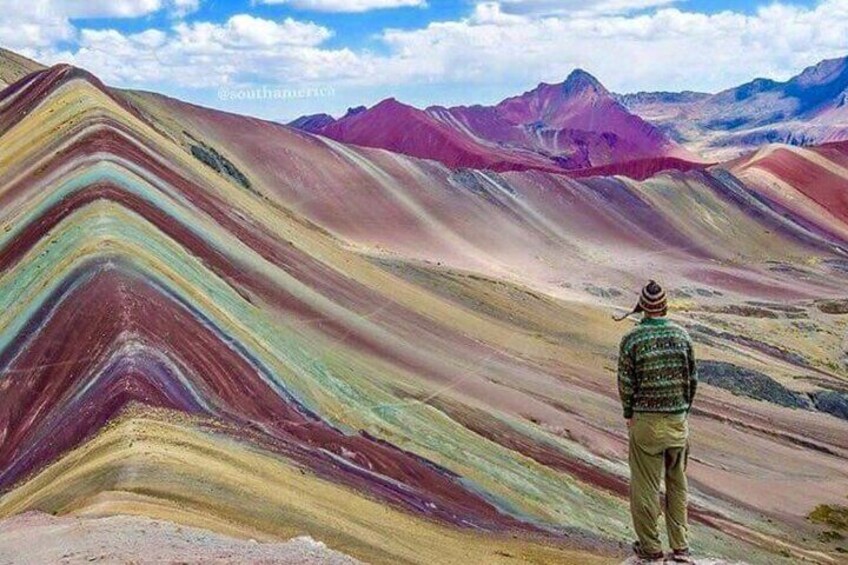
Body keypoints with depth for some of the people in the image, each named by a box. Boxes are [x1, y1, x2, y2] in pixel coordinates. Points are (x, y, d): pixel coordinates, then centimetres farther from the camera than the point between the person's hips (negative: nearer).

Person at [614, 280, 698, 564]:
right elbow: (692, 378, 3)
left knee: (646, 485, 7)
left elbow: (626, 383, -7)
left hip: (645, 421, -3)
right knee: (677, 483, 16)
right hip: (677, 418, 3)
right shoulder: (682, 335, -2)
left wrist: (628, 414, 7)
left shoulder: (631, 339, -11)